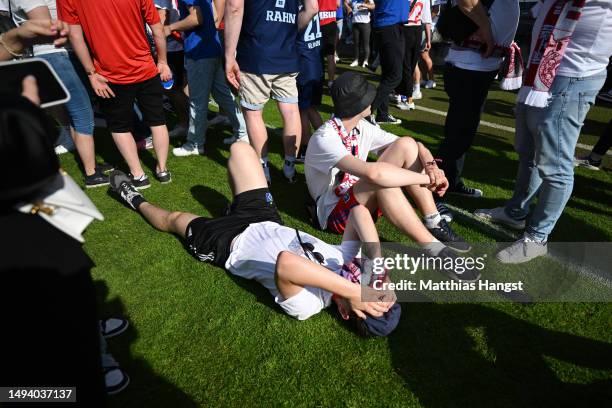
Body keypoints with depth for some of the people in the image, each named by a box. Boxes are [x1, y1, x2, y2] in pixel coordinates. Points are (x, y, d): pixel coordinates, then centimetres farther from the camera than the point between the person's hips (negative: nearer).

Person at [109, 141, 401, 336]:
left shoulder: (305, 305, -40)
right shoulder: (346, 260, -22)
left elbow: (284, 264, -61)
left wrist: (353, 292, -58)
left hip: (229, 244, -5)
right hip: (268, 222, 5)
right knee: (239, 148, 11)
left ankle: (136, 200, 53)